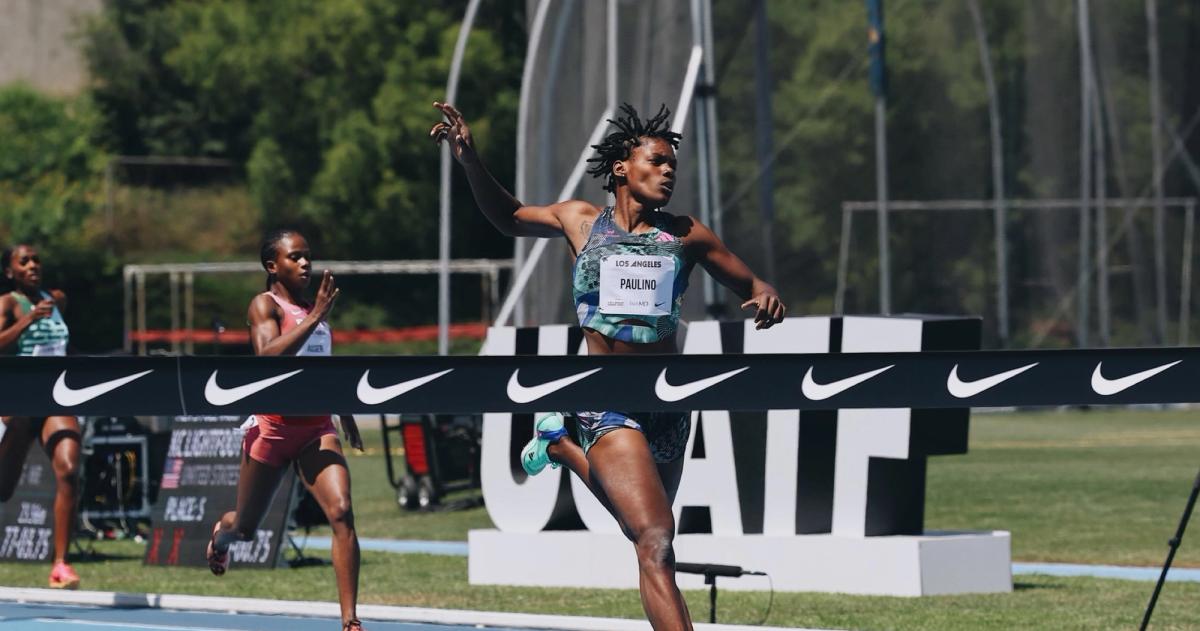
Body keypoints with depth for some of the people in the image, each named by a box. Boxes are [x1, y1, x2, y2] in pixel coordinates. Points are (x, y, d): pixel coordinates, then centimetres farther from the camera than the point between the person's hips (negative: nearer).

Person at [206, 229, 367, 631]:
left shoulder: (316, 309, 11)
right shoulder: (266, 305, -9)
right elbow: (267, 356, -29)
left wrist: (347, 419, 32)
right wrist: (313, 319, -33)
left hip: (316, 428, 4)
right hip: (272, 427, -4)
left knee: (341, 512, -18)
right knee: (246, 528, 13)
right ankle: (221, 535, 54)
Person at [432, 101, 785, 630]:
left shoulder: (685, 234, 6)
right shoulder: (580, 221, 6)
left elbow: (750, 287, 11)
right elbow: (508, 217, 22)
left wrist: (767, 300, -13)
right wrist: (469, 160, 8)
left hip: (668, 405, 4)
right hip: (609, 404, -4)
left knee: (643, 527, 20)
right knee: (656, 540, -20)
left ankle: (562, 447, 39)